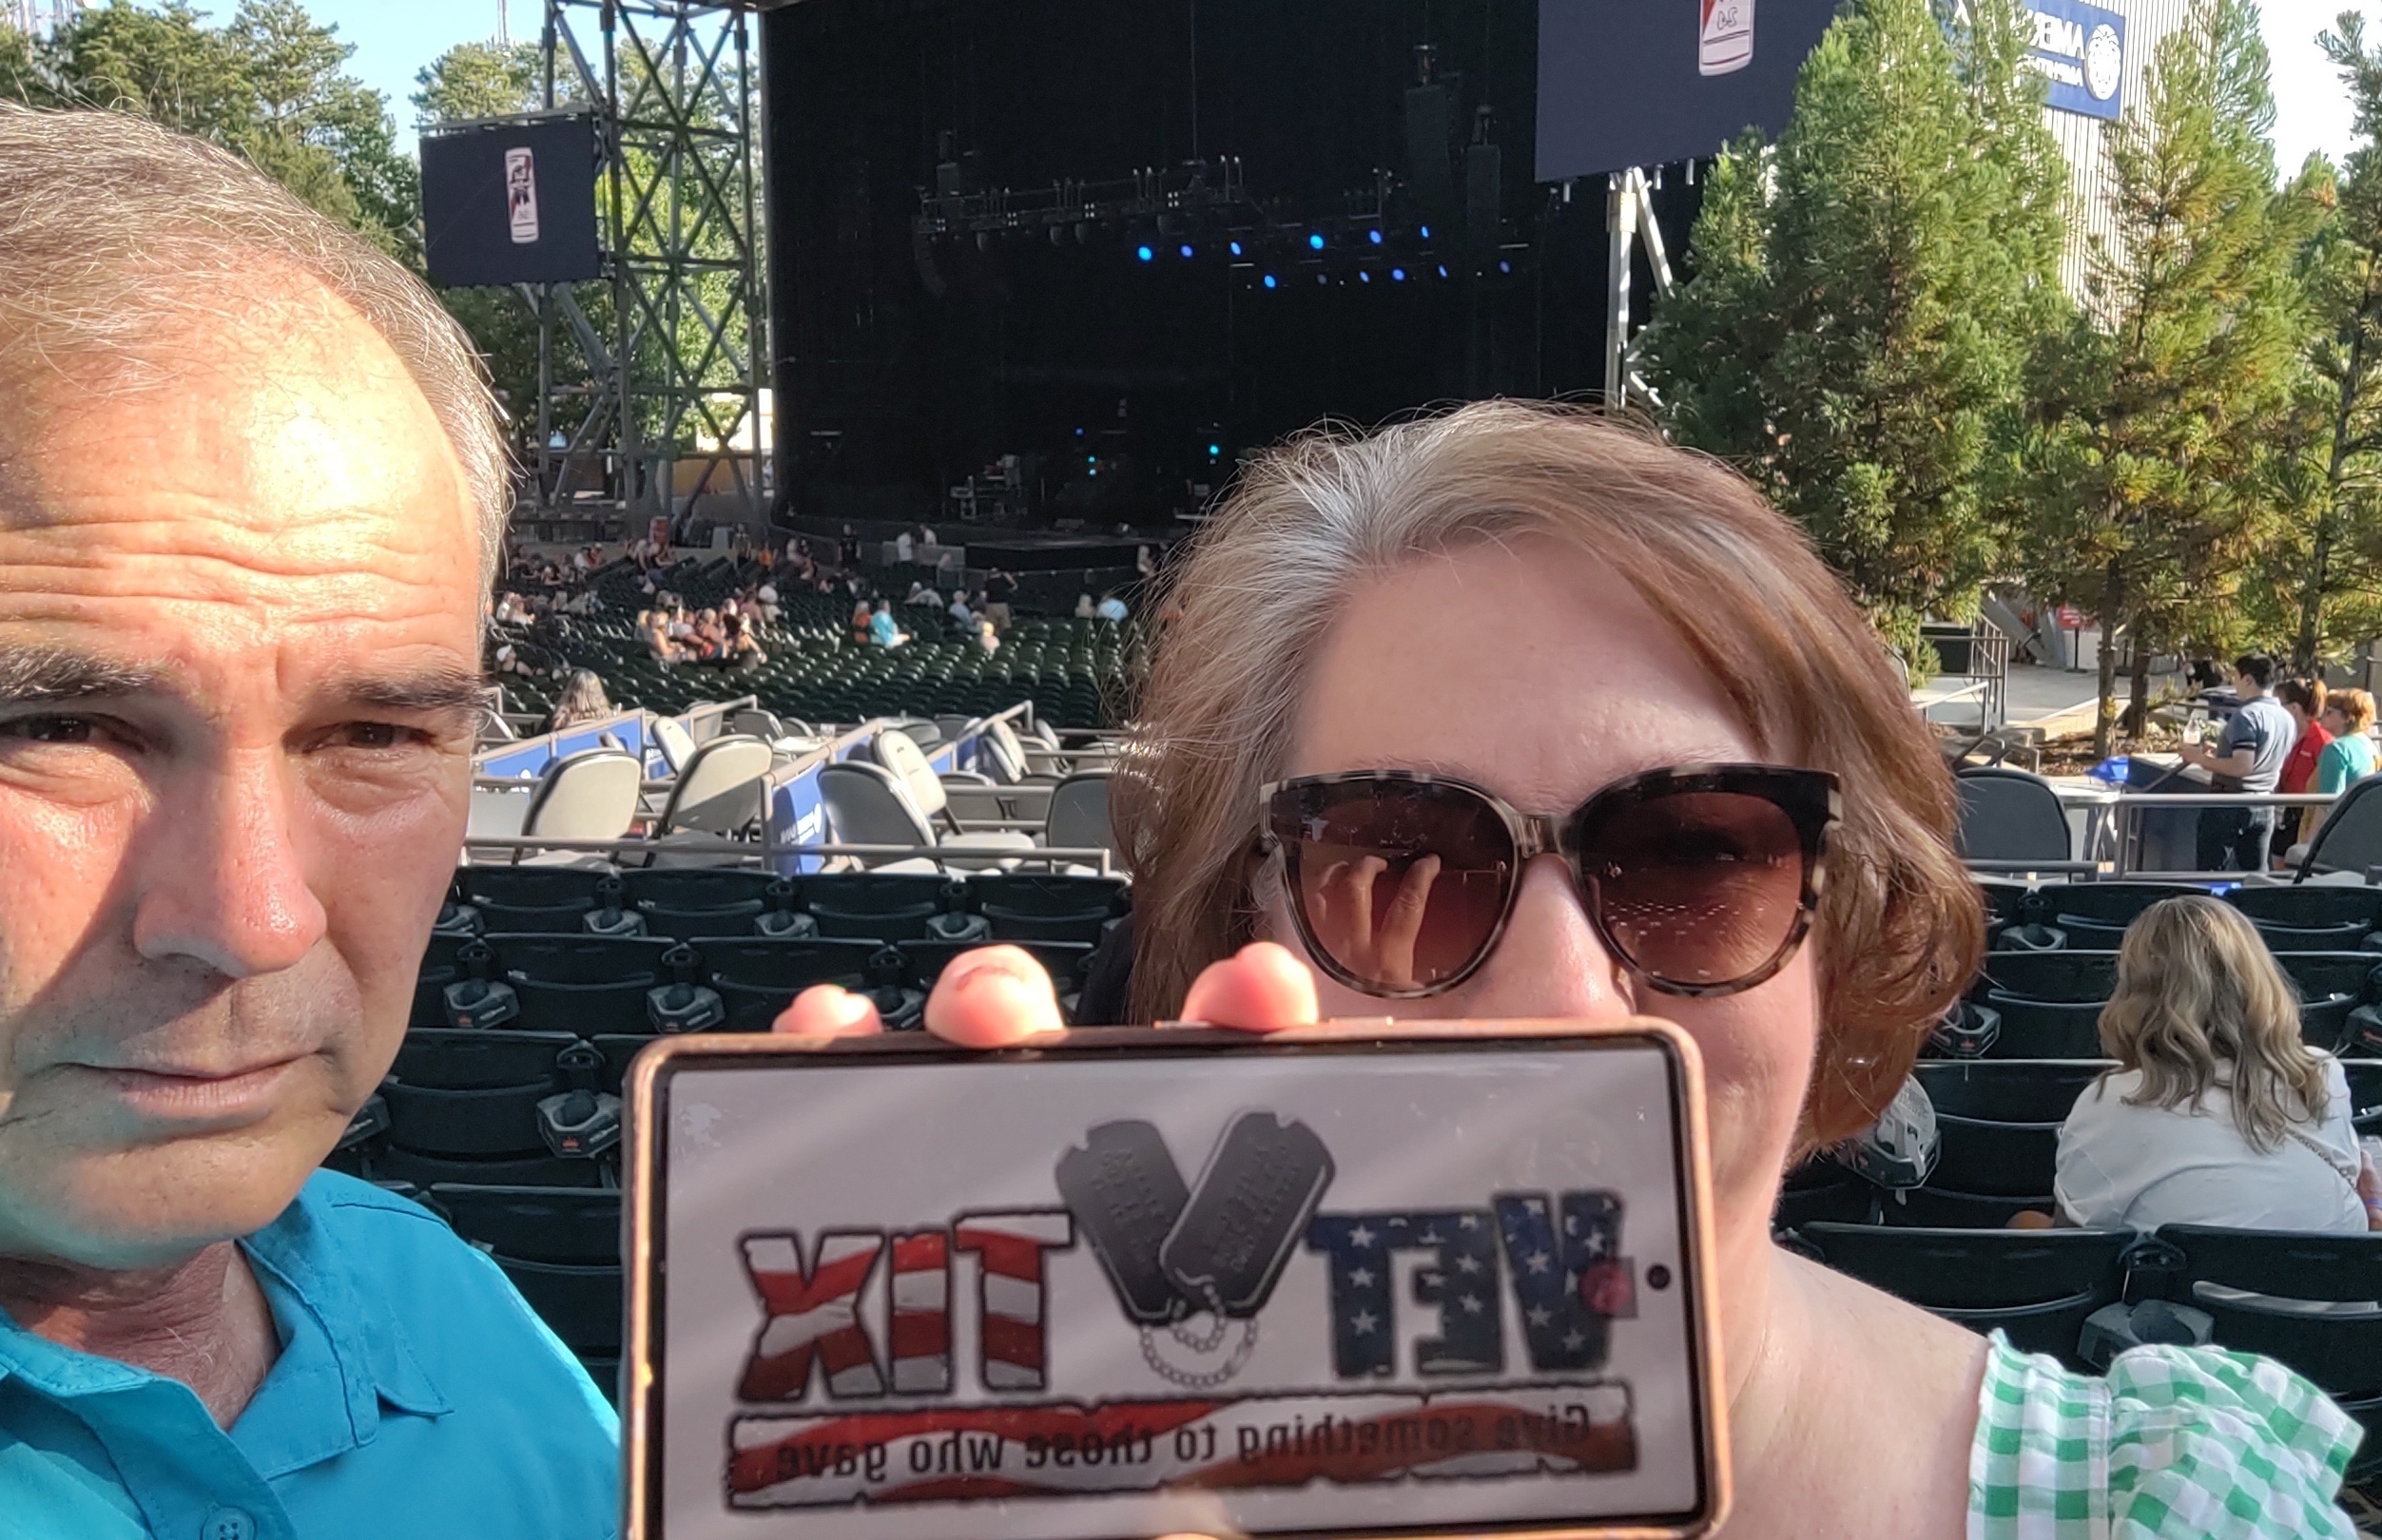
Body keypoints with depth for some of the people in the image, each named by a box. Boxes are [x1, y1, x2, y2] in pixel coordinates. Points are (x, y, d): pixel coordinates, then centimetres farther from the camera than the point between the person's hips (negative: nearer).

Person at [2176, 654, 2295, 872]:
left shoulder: (2247, 715, -17)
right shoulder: (2286, 718, 10)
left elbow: (2242, 766, -25)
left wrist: (2201, 759, -16)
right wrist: (2217, 753, 21)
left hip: (2231, 804, -8)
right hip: (2264, 808, 8)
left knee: (2209, 871, -1)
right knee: (2256, 873, 10)